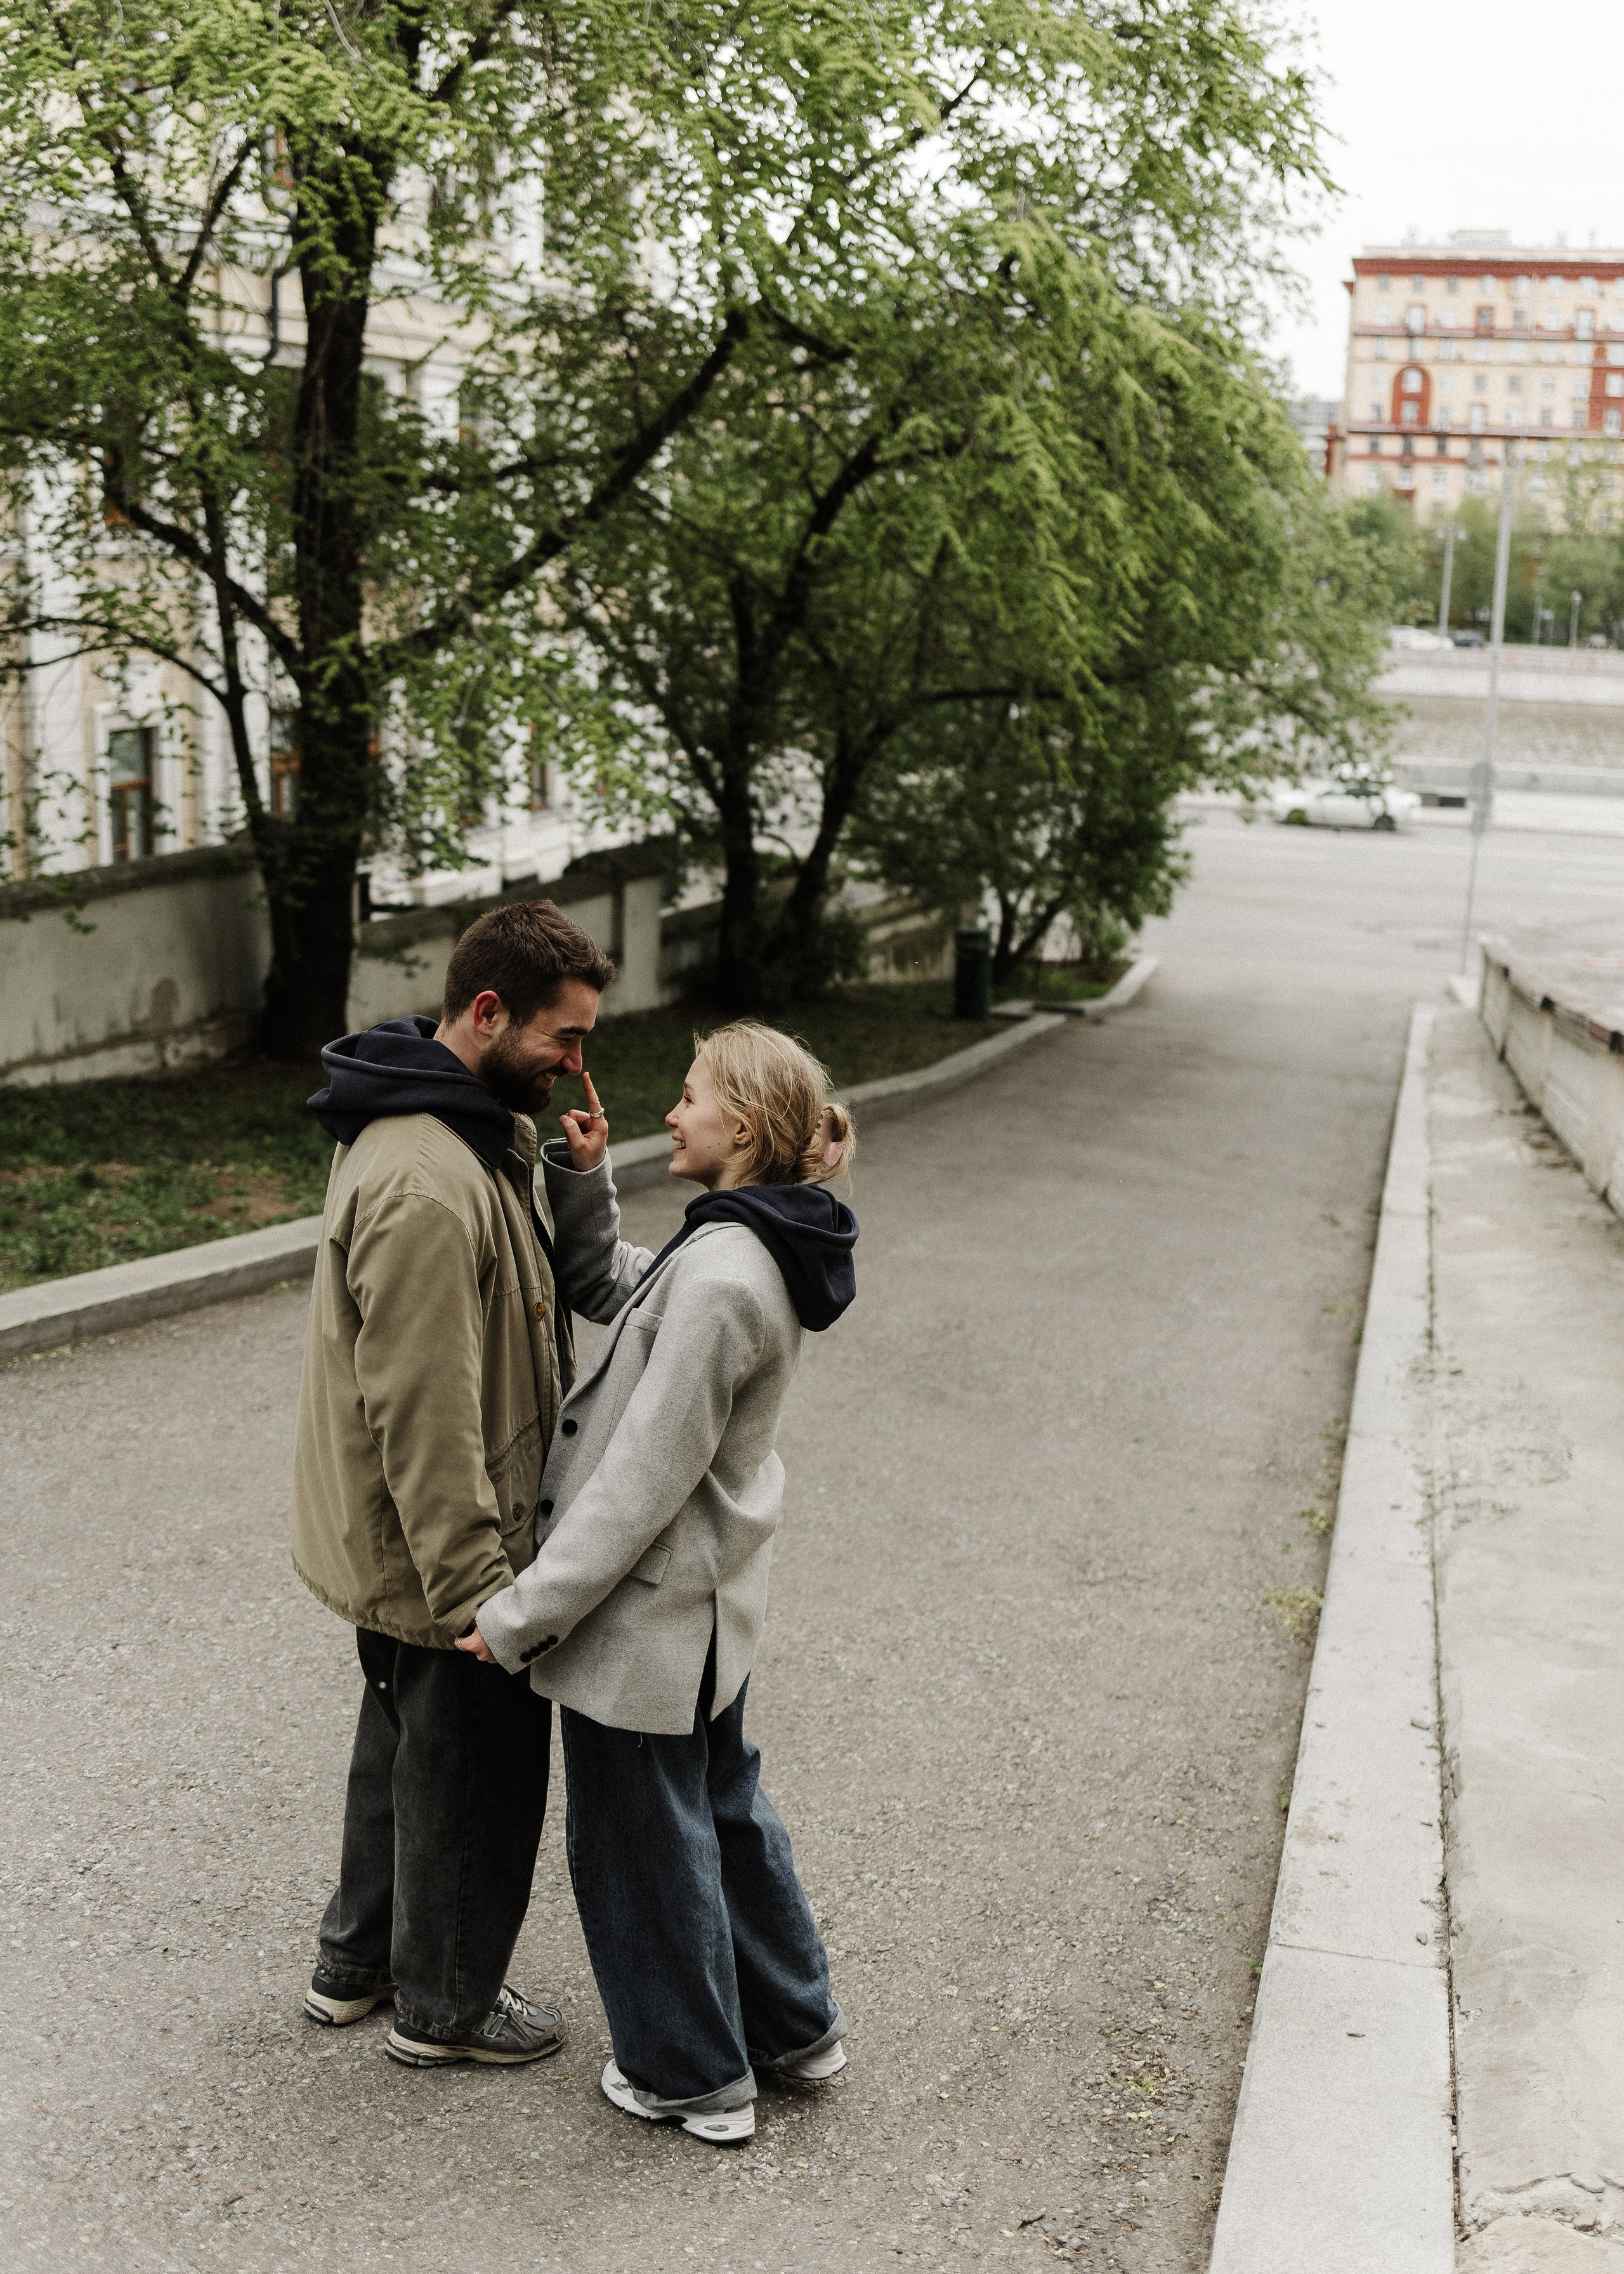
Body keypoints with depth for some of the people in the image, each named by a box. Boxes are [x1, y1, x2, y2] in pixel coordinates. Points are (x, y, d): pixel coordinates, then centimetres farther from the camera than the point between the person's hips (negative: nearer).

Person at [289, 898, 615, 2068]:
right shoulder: (425, 1189, -32)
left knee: (404, 1743, 27)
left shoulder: (478, 1127, 3)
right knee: (477, 1772, 10)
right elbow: (424, 1419, -30)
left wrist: (576, 1183, -1)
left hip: (394, 1546, 11)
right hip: (437, 1555, -11)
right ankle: (447, 2005, 31)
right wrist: (478, 1591, -26)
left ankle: (359, 1960, 46)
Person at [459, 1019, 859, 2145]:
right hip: (710, 1599, 10)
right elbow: (606, 1286, 16)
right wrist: (581, 1178, 0)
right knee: (723, 1807, 26)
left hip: (646, 1614, -9)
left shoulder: (718, 1282, -29)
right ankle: (795, 2024, 42)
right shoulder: (754, 1250, 2)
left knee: (642, 1847, 11)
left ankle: (693, 2076, 29)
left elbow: (643, 1479, -26)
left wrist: (522, 1614, -19)